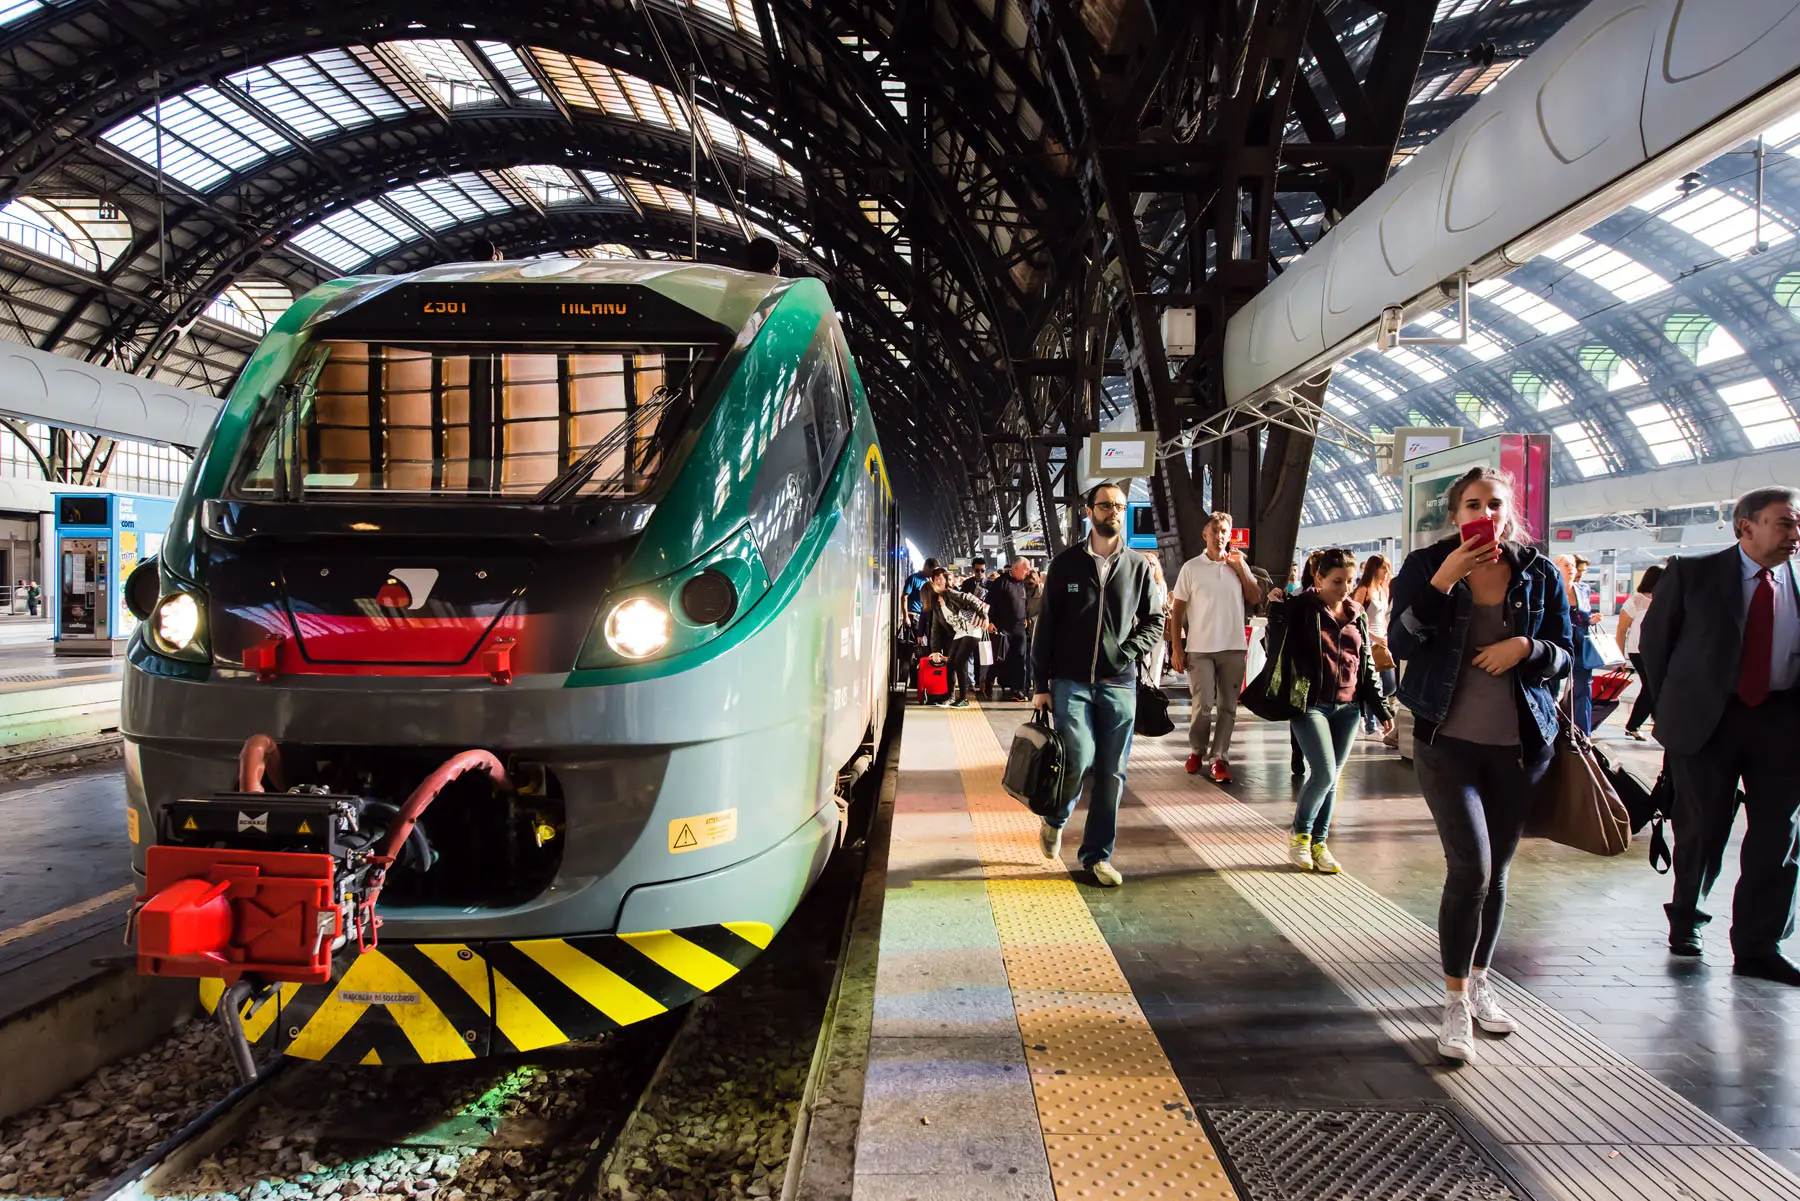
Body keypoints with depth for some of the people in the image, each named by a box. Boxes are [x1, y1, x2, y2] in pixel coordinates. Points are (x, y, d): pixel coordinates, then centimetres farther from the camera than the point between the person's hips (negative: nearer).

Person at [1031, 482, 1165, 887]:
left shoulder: (1138, 566, 6)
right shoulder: (1066, 563, 2)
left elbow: (1154, 622, 11)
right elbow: (1046, 626, 3)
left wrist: (1127, 653, -8)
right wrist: (1041, 685, -1)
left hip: (1119, 685, 2)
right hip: (1071, 682, -2)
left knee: (1111, 773, 2)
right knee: (1079, 759, -15)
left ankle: (1097, 854, 16)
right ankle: (1056, 819, 16)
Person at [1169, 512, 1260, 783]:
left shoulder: (1239, 565, 9)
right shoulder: (1191, 567, 1)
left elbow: (1255, 599, 2)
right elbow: (1177, 610, 1)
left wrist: (1241, 567, -5)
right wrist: (1177, 649, -4)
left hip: (1233, 648, 3)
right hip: (1200, 649, -3)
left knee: (1228, 707, 3)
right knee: (1203, 705, -5)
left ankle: (1218, 759, 10)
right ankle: (1197, 751, 17)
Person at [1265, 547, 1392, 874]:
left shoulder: (1357, 615, 11)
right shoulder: (1300, 609, -4)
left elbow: (1367, 664, 16)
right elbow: (1279, 649, -8)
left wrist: (1380, 706, 14)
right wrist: (1276, 615, -23)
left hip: (1348, 707, 5)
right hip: (1311, 704, -5)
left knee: (1332, 778, 8)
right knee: (1324, 773, -13)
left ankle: (1318, 843, 20)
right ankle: (1300, 833, 11)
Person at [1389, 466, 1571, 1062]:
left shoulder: (1540, 575, 5)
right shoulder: (1427, 565, -1)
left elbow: (1564, 655, 9)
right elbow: (1400, 643, -10)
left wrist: (1527, 647, -13)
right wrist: (1442, 582, -20)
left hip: (1521, 744, 3)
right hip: (1448, 741, -3)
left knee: (1495, 869, 12)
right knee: (1471, 866, -12)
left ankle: (1478, 980, 32)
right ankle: (1456, 1000, 3)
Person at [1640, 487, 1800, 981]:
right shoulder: (1693, 574, -2)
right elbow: (1654, 641, 3)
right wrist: (1671, 708, 3)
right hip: (1707, 717, -2)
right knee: (1702, 827, 7)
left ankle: (1758, 947, 14)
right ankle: (1685, 919, 31)